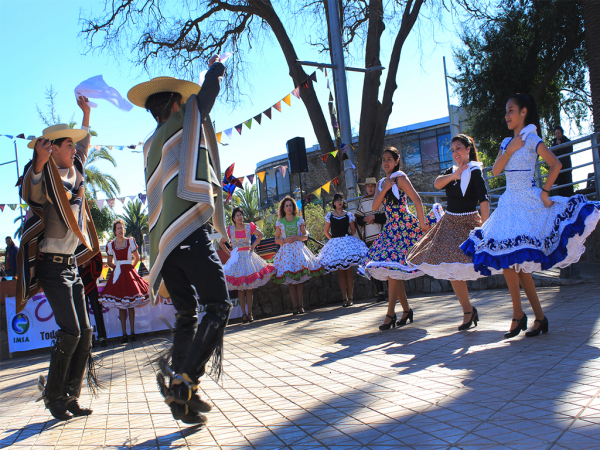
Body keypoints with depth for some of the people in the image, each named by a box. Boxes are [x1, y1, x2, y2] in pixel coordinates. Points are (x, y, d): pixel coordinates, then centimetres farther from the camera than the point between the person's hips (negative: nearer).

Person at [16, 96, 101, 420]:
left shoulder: (75, 173, 11)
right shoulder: (44, 177, -10)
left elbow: (85, 145, 31)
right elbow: (28, 194, -32)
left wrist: (86, 114, 34)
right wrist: (39, 162, -48)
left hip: (71, 265, 8)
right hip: (51, 265, -8)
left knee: (84, 332, 5)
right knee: (70, 331, -12)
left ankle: (70, 396, 15)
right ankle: (53, 394, 5)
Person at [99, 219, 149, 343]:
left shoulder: (130, 241, 4)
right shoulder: (110, 245, 6)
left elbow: (137, 257, 10)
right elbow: (109, 262, 16)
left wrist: (131, 267, 4)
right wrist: (118, 268, 7)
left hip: (129, 273, -1)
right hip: (118, 275, 1)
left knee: (131, 305, 0)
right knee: (121, 306, 0)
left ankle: (133, 333, 4)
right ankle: (124, 335, 3)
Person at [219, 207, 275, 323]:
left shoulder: (249, 227, 3)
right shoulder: (230, 230, 3)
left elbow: (260, 235, 19)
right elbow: (221, 242, 15)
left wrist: (254, 245, 8)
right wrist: (229, 253, 5)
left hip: (248, 256, 0)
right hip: (237, 258, 0)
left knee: (249, 288, -1)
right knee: (240, 288, -2)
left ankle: (250, 313, 3)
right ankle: (244, 314, 2)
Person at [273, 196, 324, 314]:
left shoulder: (299, 220, 9)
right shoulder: (279, 222, 8)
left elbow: (305, 236, 9)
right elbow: (276, 240, 9)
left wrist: (296, 237, -9)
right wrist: (285, 240, -10)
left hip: (298, 248, 0)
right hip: (286, 250, 0)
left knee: (299, 280, -4)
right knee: (290, 281, -3)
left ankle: (300, 305, -1)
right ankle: (294, 306, 0)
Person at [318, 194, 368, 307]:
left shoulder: (349, 215, 5)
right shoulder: (329, 215, 6)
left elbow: (353, 230, 10)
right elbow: (326, 232, 12)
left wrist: (348, 238, 0)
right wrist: (334, 239, 6)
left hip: (348, 242, 0)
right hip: (335, 245, 1)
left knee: (348, 271, -4)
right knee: (340, 272, 1)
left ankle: (350, 298, -1)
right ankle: (344, 298, 2)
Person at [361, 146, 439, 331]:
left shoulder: (400, 178, -5)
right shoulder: (382, 183, 16)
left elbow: (417, 200, -11)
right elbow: (375, 207, 5)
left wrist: (422, 223, -14)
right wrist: (385, 189, -7)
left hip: (404, 226, -8)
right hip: (390, 228, 8)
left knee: (392, 267, -14)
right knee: (391, 270, 6)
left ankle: (391, 314, -10)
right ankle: (406, 310, 17)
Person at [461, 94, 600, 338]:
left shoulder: (531, 139, -6)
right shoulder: (507, 142, 15)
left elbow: (555, 164, -16)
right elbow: (495, 170, 4)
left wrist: (545, 193, -15)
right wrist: (509, 150, -7)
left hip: (526, 203, -7)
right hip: (509, 203, 7)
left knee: (510, 258, -14)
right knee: (517, 264, 6)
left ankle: (518, 314, -1)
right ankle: (539, 317, 13)